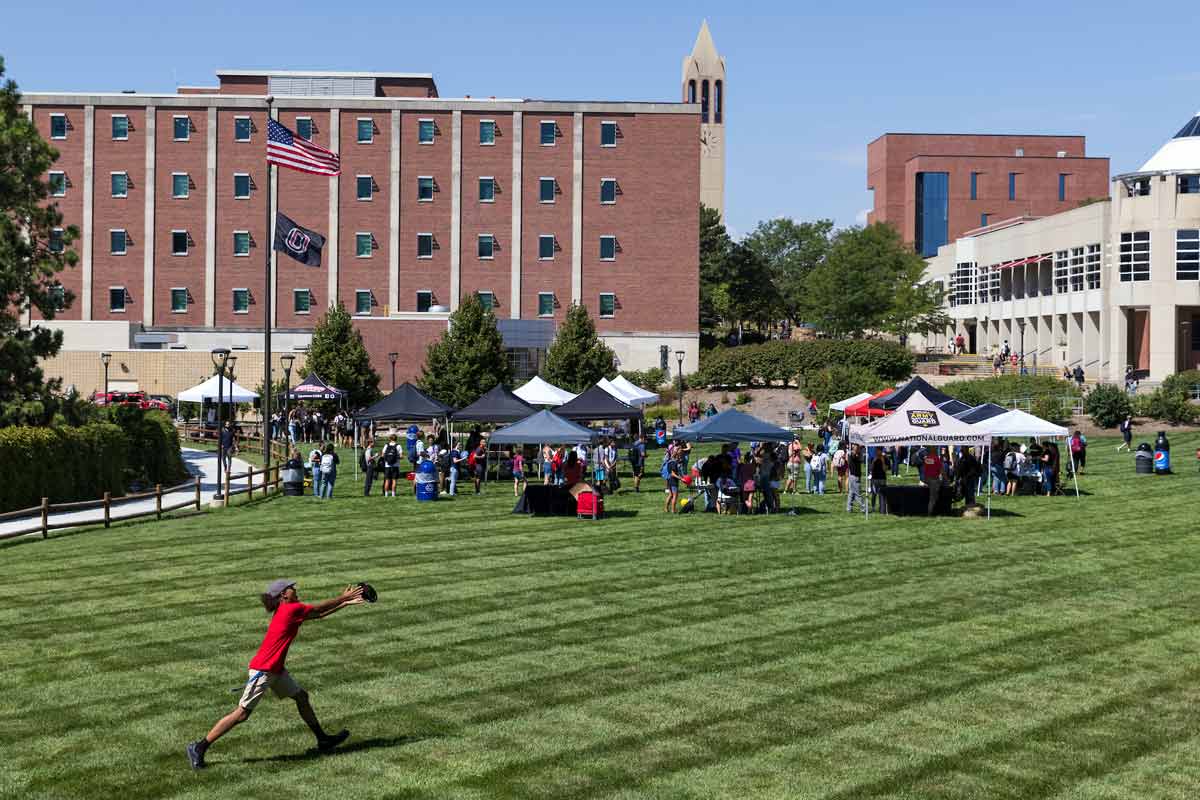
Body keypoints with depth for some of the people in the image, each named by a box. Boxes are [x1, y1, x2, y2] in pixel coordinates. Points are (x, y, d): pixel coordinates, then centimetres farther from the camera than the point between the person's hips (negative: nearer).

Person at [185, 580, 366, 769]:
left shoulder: (288, 610, 13)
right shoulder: (291, 609, -13)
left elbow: (319, 614, 20)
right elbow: (319, 608, -3)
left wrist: (346, 603, 18)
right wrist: (344, 597, 7)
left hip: (276, 670, 10)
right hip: (262, 670, -10)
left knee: (301, 697, 15)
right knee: (242, 713, -8)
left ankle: (322, 739, 26)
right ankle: (200, 747, -3)